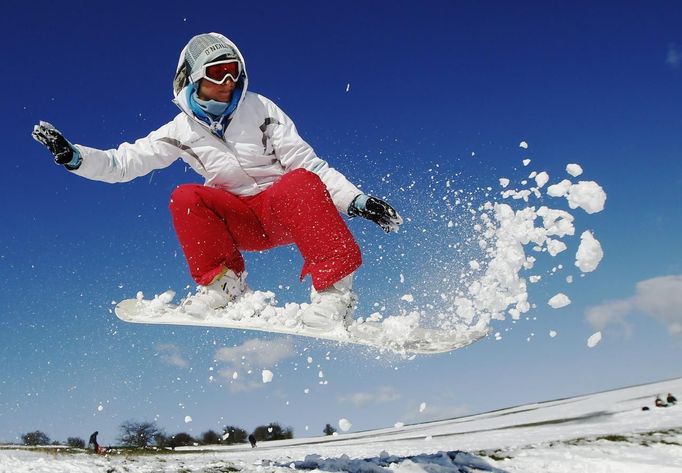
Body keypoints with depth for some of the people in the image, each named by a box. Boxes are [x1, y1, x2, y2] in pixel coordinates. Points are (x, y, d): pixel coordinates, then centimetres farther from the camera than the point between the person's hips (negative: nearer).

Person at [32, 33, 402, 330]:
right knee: (186, 199, -23)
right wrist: (71, 156, -14)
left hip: (290, 210, -2)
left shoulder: (259, 109, -4)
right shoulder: (182, 131, 1)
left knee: (300, 183, -35)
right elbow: (121, 163, 2)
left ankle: (334, 289, -36)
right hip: (242, 222, 2)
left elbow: (307, 162, -9)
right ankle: (224, 284, -16)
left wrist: (356, 200, -19)